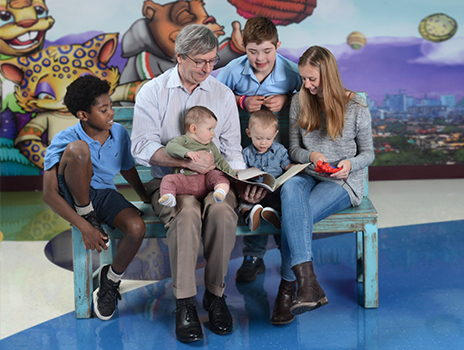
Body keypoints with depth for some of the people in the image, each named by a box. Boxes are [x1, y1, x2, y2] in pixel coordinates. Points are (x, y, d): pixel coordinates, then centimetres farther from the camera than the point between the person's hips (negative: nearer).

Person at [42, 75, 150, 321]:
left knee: (137, 228, -29)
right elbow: (49, 194, -21)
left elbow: (128, 170, 17)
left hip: (105, 195, 4)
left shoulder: (119, 133, -3)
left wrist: (150, 200, 15)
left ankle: (110, 280, 0)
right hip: (73, 198, -4)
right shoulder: (64, 141, -18)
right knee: (78, 149, -33)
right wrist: (84, 226, -27)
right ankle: (87, 215, -13)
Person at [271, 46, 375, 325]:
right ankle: (308, 283, -48)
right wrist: (311, 155, -11)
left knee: (294, 215, -33)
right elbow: (294, 150, 12)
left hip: (343, 182, -3)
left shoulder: (356, 106, 0)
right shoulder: (299, 102, 10)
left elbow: (368, 153, 6)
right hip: (308, 175, 3)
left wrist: (350, 164, -16)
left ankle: (288, 289, -23)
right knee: (290, 190, -38)